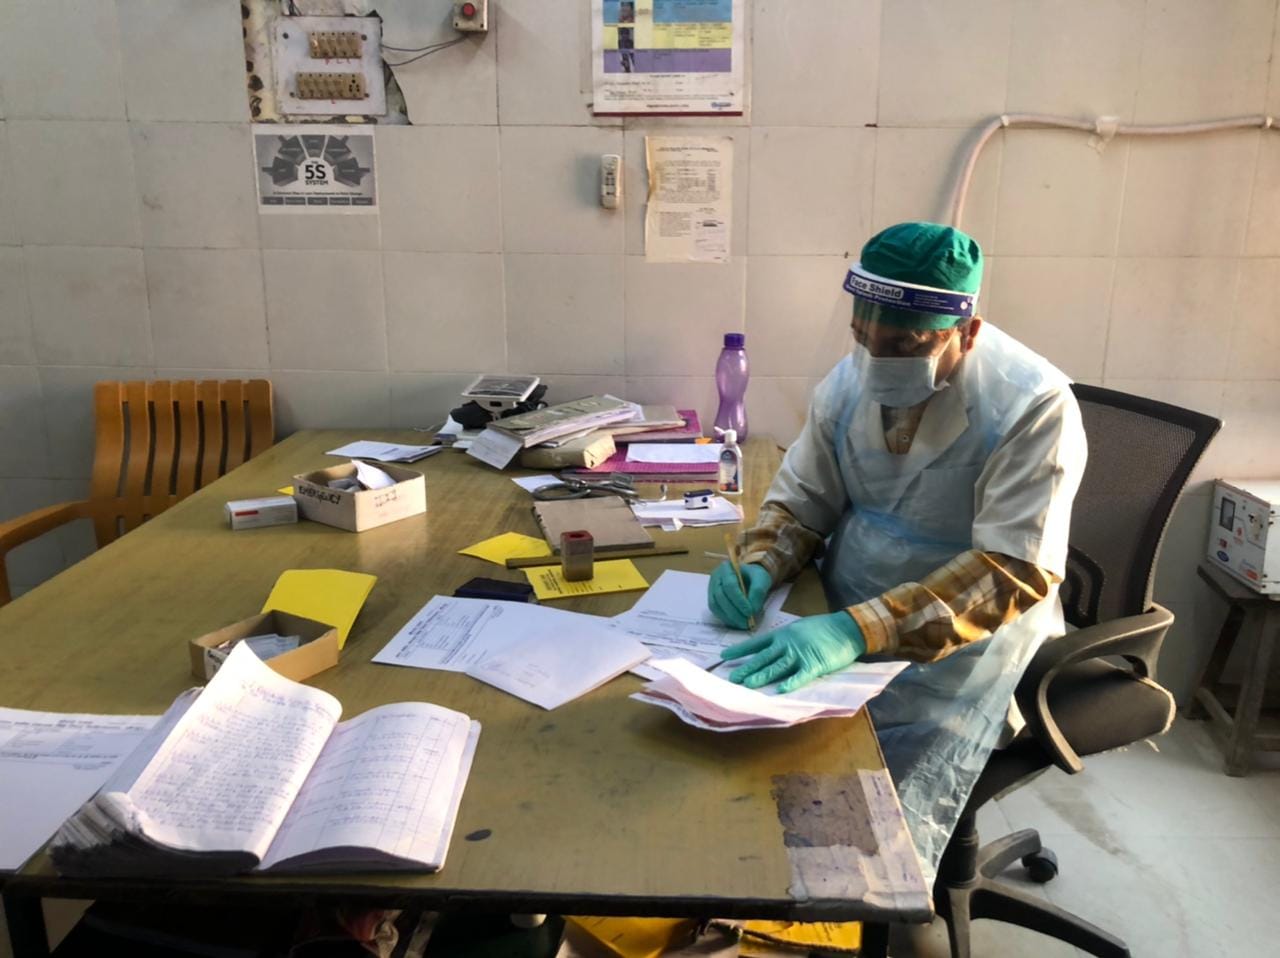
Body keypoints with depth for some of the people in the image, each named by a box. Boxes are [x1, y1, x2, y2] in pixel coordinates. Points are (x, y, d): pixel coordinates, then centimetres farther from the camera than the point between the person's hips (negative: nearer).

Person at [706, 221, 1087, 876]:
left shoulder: (1034, 407, -18)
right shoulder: (850, 380, -2)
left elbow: (1014, 571, -25)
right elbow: (802, 500, 8)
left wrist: (858, 630, -36)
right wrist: (758, 569, -14)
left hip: (960, 647, -5)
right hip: (838, 626, 5)